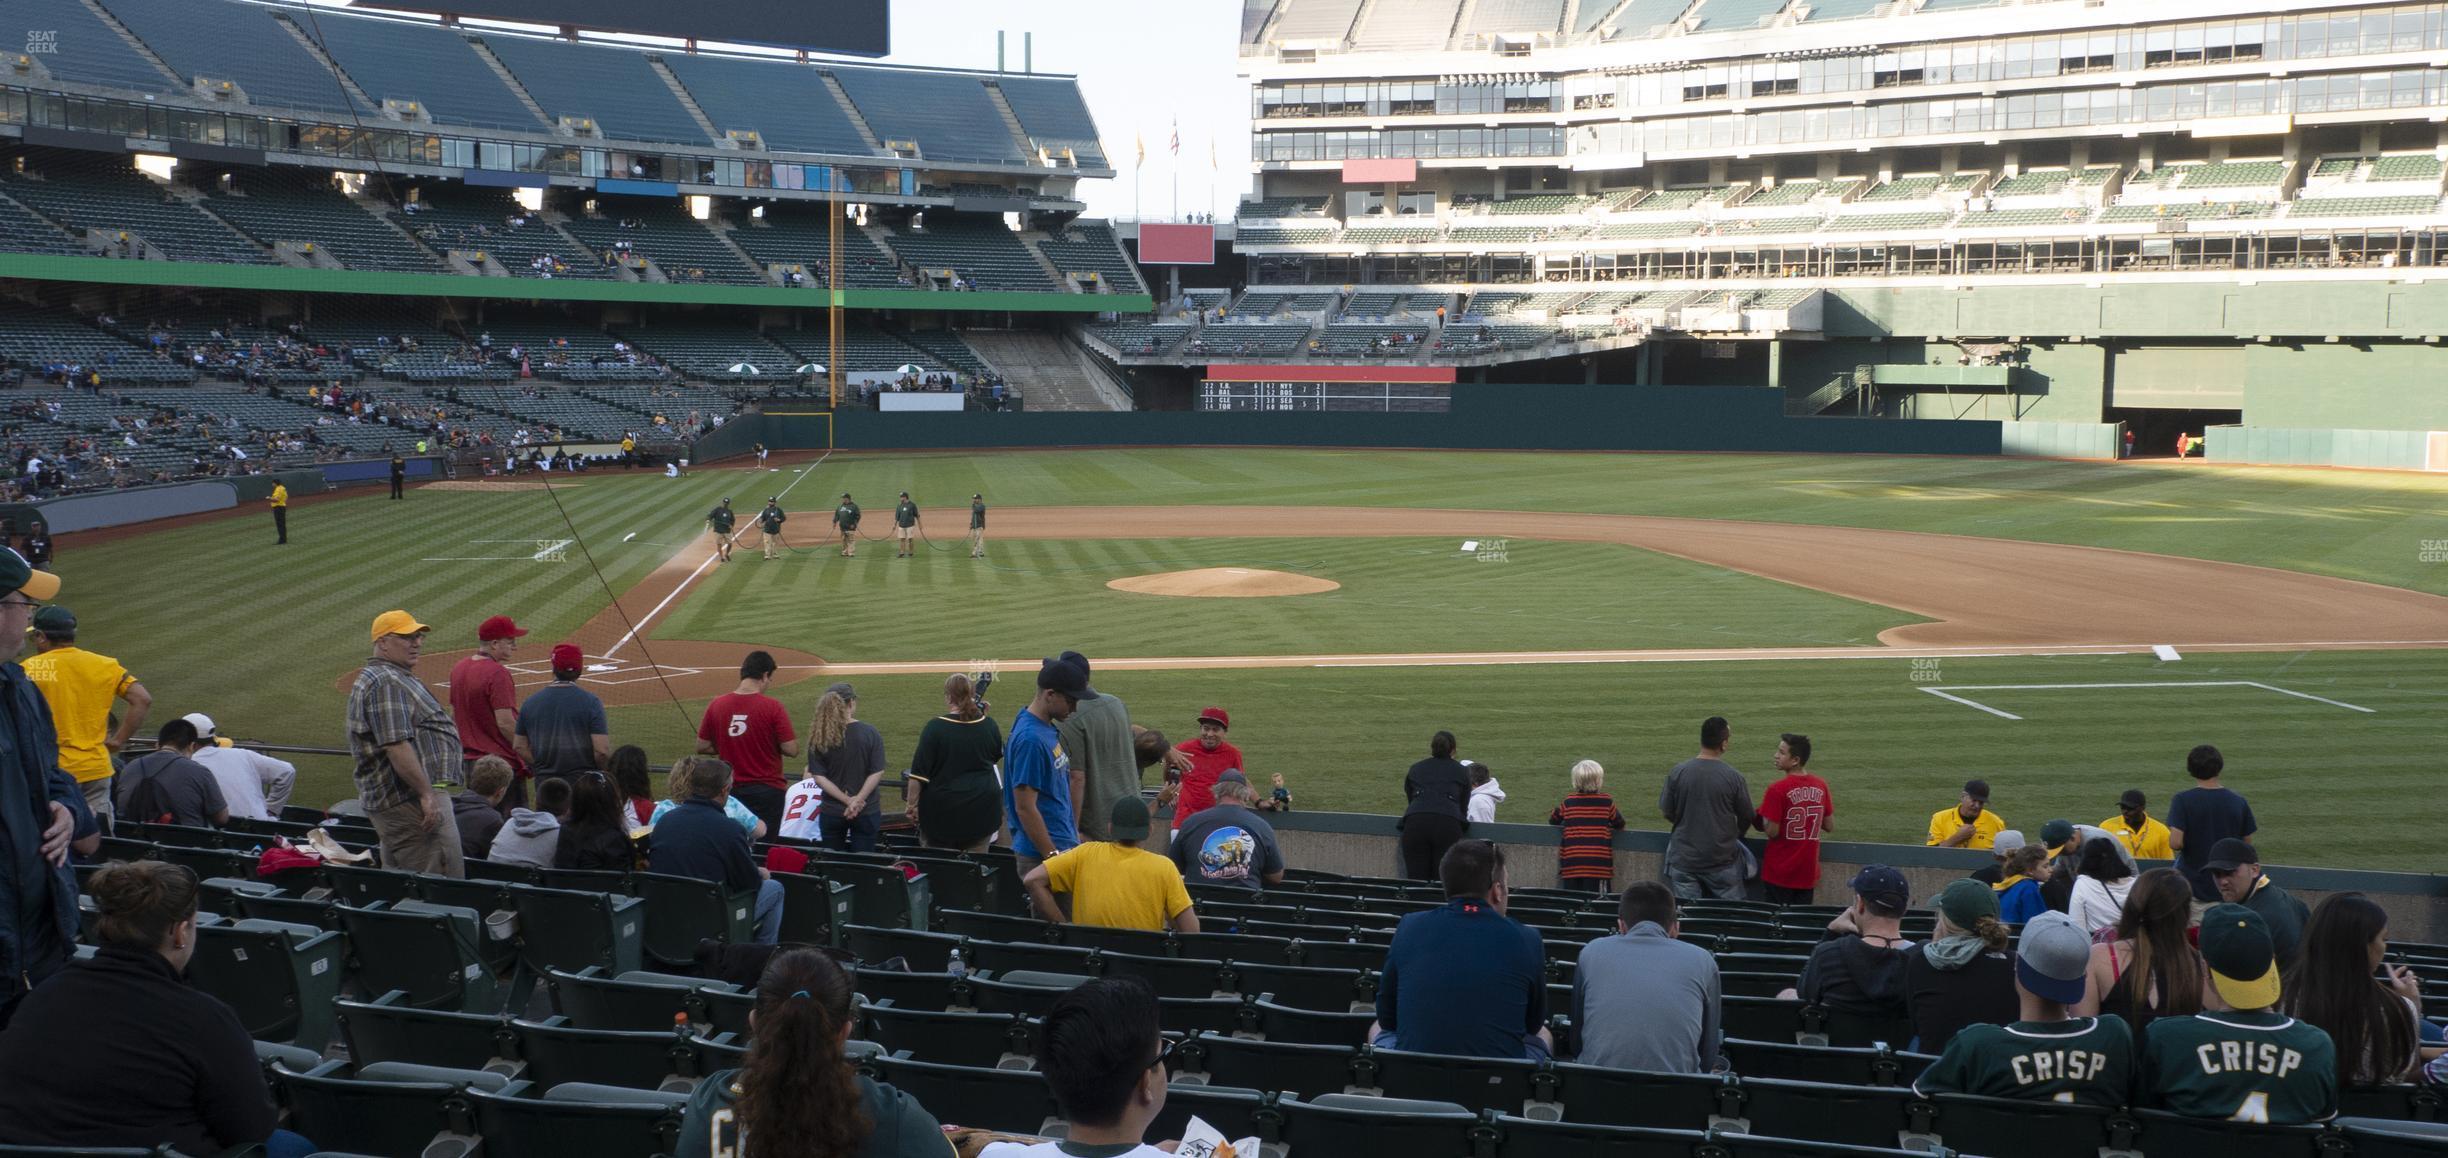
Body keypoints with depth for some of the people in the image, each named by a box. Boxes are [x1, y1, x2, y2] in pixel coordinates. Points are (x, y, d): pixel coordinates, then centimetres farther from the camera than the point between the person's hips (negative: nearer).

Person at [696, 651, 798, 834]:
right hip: (767, 790, -4)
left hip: (730, 792, 4)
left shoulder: (716, 705, -1)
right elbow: (791, 750, -13)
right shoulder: (772, 707, -13)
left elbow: (702, 748, 6)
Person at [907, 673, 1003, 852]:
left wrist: (912, 805, -2)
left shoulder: (935, 728, -10)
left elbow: (918, 774, -11)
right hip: (982, 809, 3)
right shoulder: (989, 726, 0)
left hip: (942, 810, -3)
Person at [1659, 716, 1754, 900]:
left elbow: (1666, 812, 2)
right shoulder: (1733, 777, -11)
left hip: (1683, 859, 1)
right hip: (1723, 860, -1)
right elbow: (1747, 818, 1)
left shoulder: (1678, 772, -8)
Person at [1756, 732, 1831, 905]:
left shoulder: (1777, 789, -17)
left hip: (1779, 873, -5)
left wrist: (1764, 819, 2)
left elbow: (1772, 832, -16)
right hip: (1808, 874, 5)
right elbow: (1828, 826, 8)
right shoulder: (1821, 786, 0)